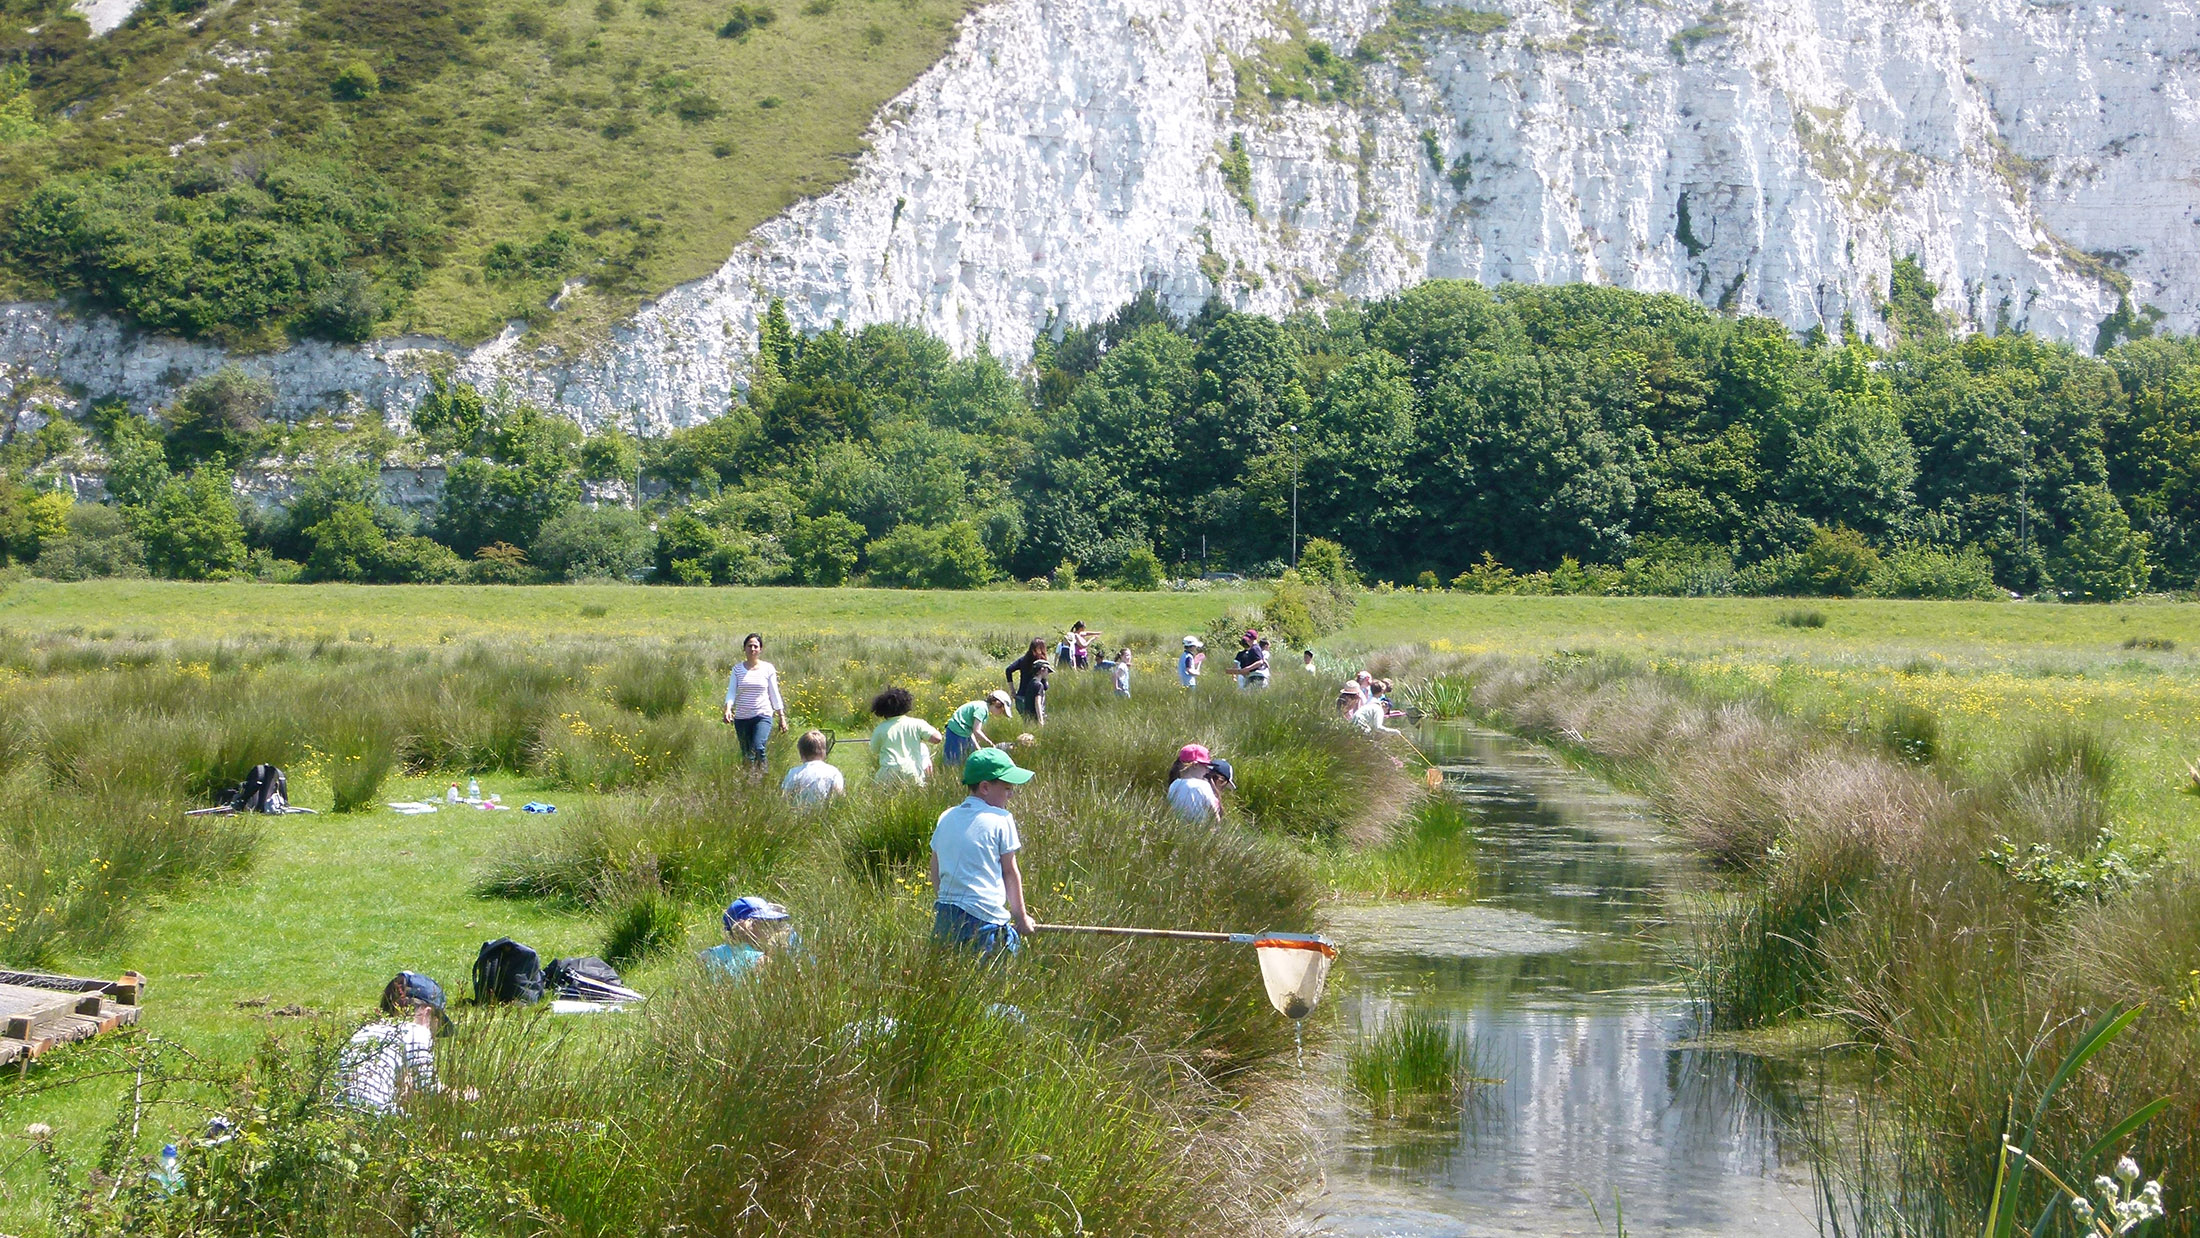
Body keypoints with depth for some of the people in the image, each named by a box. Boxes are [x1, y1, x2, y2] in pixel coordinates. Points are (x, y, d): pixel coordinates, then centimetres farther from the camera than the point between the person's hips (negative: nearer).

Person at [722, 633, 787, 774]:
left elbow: (774, 694, 8)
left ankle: (762, 775, -10)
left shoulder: (768, 668, 2)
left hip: (763, 716, -2)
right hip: (742, 718, 2)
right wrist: (728, 709, -20)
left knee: (758, 747, -23)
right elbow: (731, 692, -2)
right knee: (746, 754, 6)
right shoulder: (738, 669, 4)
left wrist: (781, 716, 8)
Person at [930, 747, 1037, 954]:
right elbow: (1010, 873, 2)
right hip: (986, 920, -6)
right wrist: (1021, 917, 12)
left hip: (944, 916, 6)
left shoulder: (946, 818, 13)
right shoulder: (1000, 820, -4)